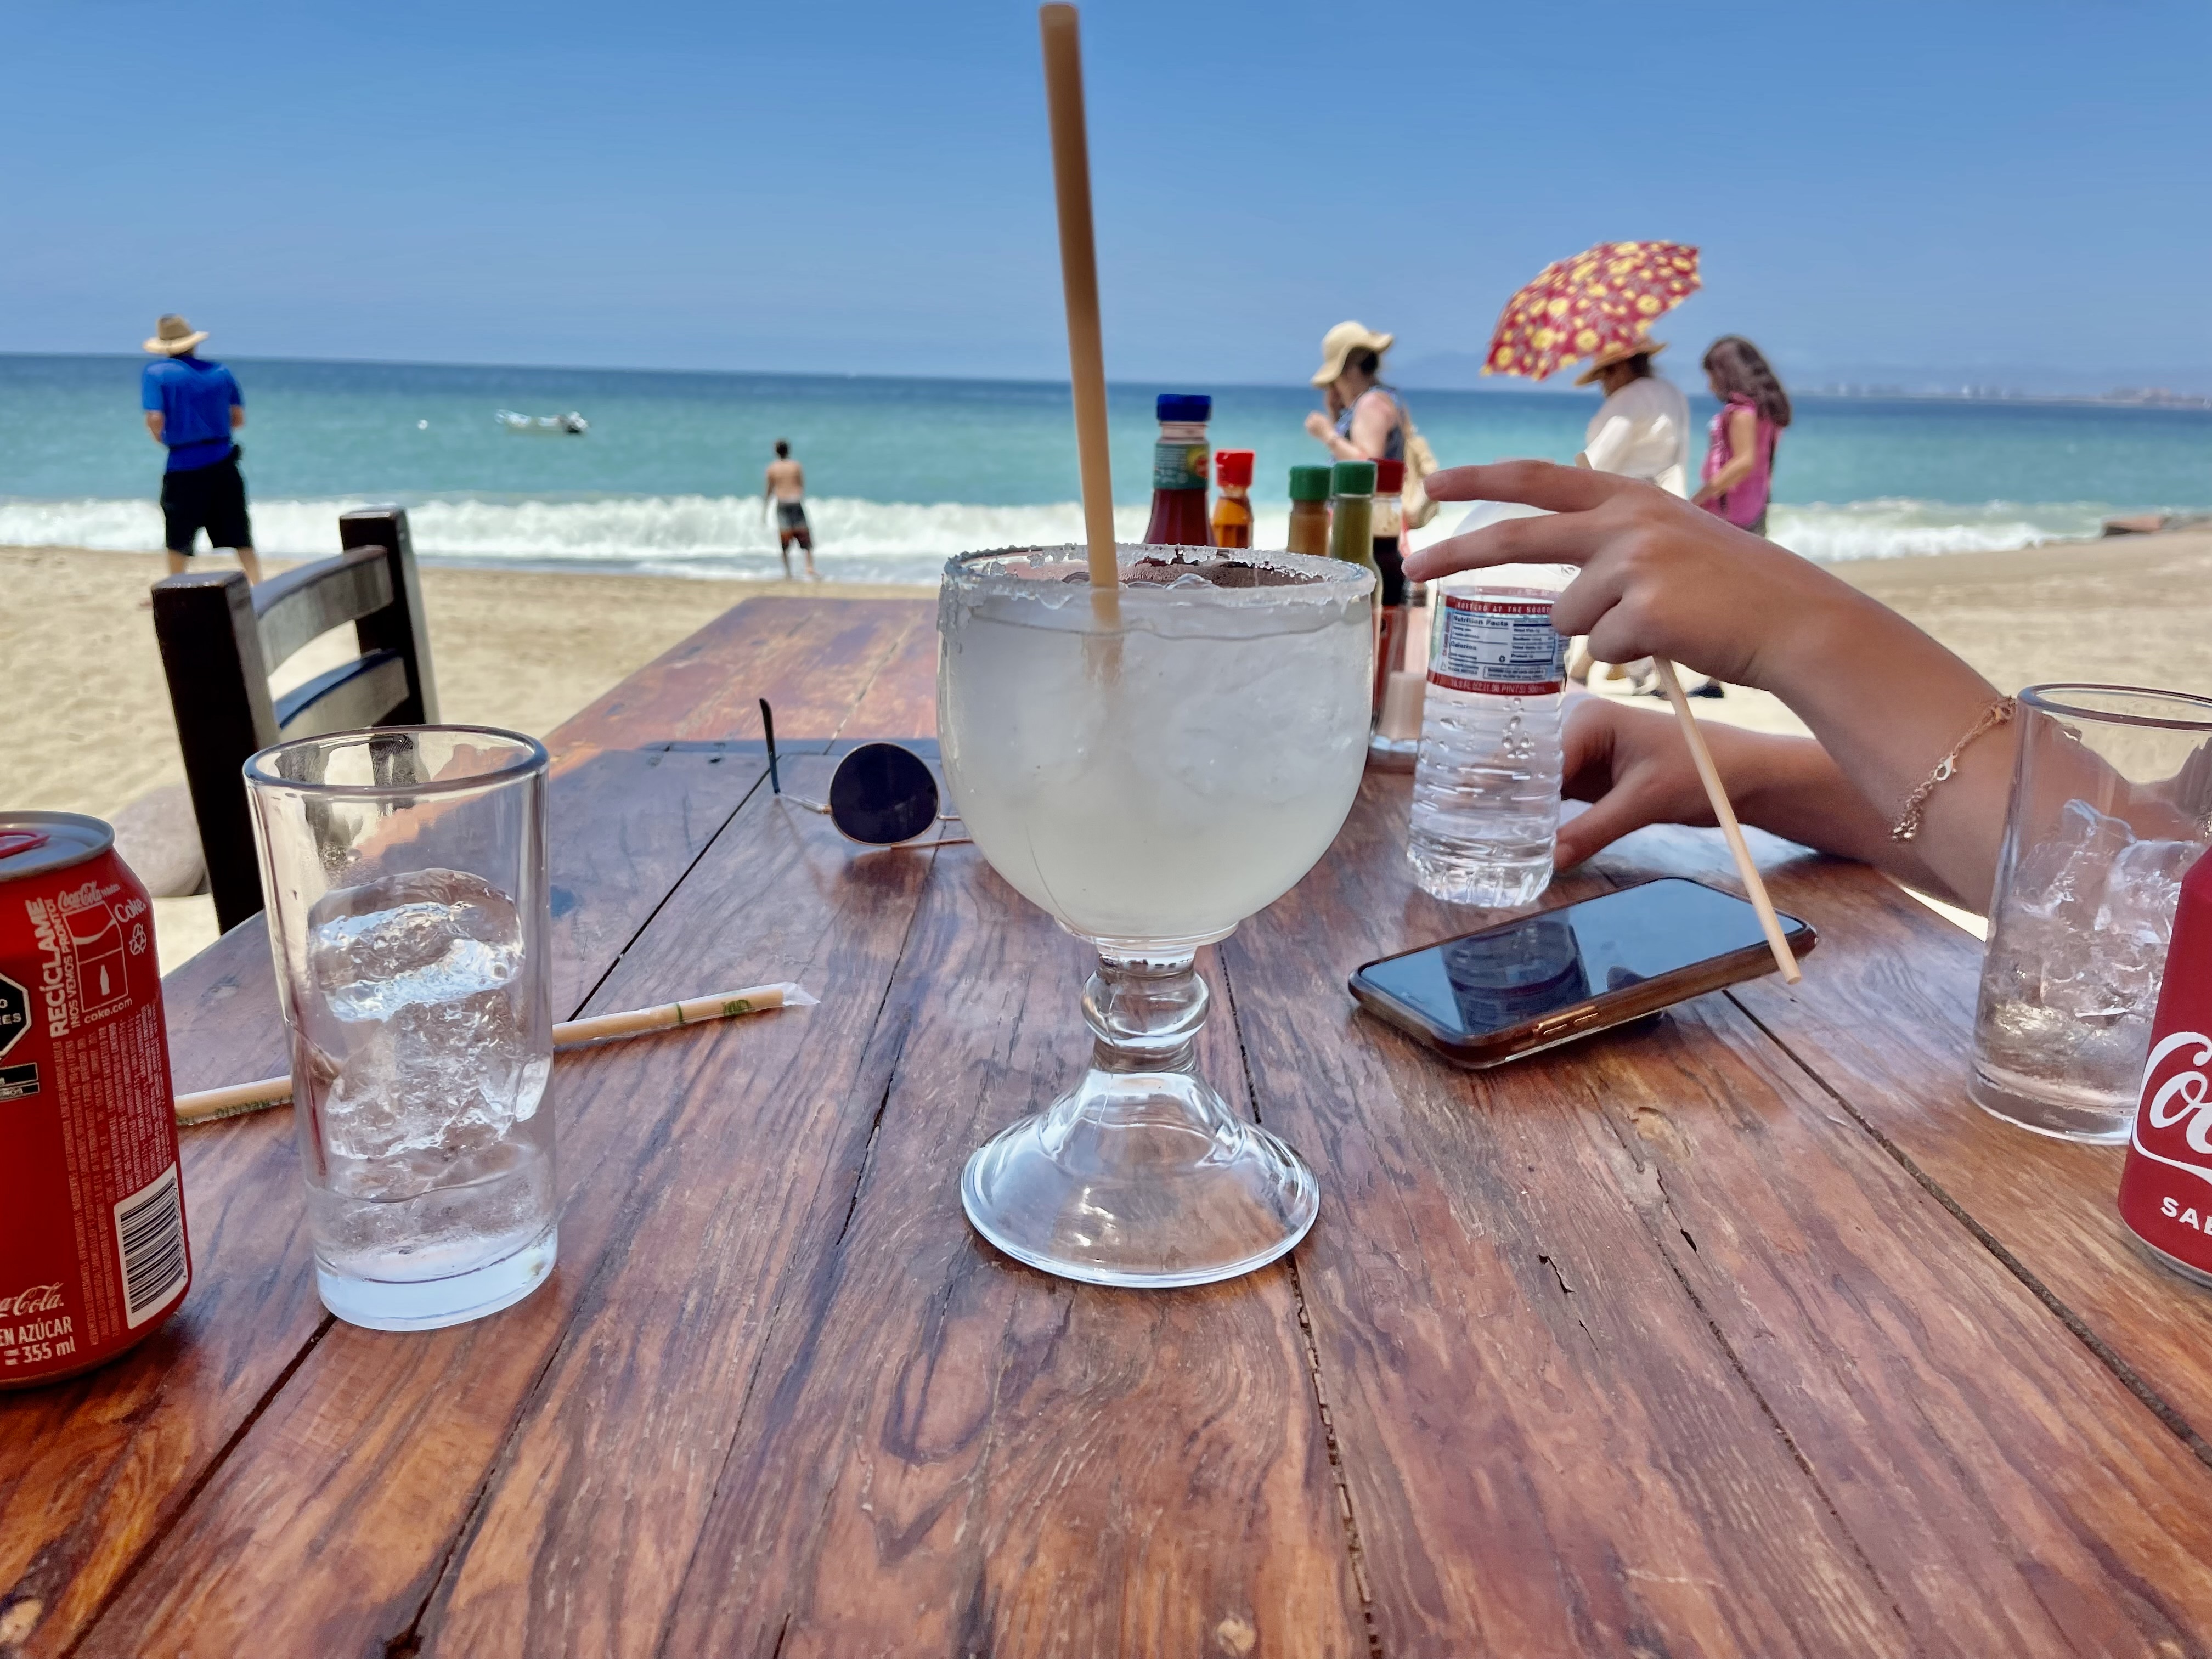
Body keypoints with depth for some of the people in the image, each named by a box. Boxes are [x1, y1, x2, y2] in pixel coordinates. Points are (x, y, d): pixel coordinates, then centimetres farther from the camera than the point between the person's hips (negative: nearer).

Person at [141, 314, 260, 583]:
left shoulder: (156, 374, -4)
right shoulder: (220, 372, 6)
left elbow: (155, 420, -14)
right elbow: (238, 418, 7)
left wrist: (163, 439, 7)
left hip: (184, 465, -2)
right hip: (223, 462, 2)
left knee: (178, 541, 14)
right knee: (241, 538, 5)